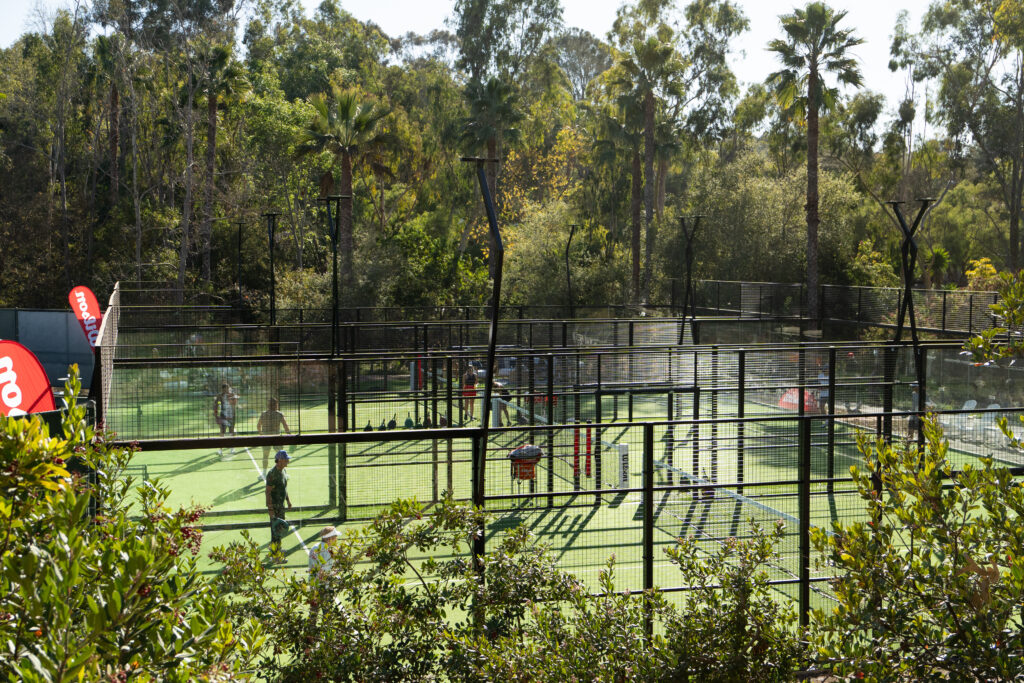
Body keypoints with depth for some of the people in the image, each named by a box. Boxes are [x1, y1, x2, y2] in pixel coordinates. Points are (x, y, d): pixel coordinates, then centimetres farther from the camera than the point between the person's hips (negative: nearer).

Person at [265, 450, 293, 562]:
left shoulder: (282, 470, 7)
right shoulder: (272, 473, -23)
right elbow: (268, 492, -23)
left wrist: (288, 499, 25)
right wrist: (270, 509, -25)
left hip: (281, 504, 10)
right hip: (274, 505, -10)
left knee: (280, 529, 19)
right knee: (276, 530, -6)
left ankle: (275, 549, 34)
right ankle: (276, 556, -2)